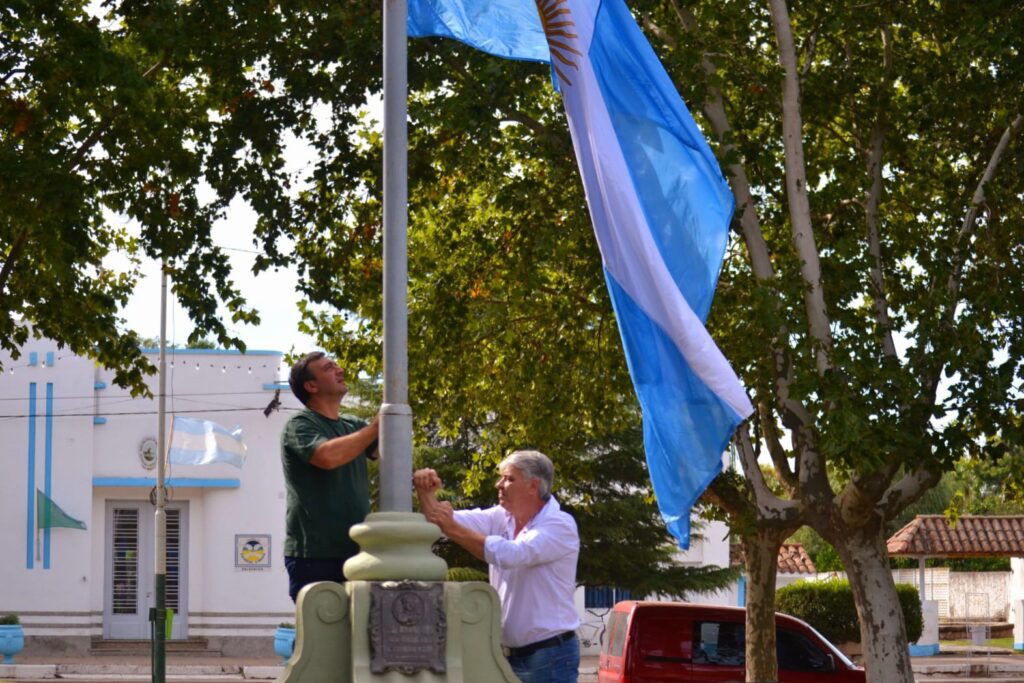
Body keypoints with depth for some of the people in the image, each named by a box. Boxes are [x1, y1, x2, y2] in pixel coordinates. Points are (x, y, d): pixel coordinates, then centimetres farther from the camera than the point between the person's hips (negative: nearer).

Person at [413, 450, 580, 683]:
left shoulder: (560, 525, -13)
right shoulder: (501, 517, 8)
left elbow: (508, 555, -27)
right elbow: (443, 519, 1)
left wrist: (451, 529, -23)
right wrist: (426, 493, -20)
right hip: (509, 654, 7)